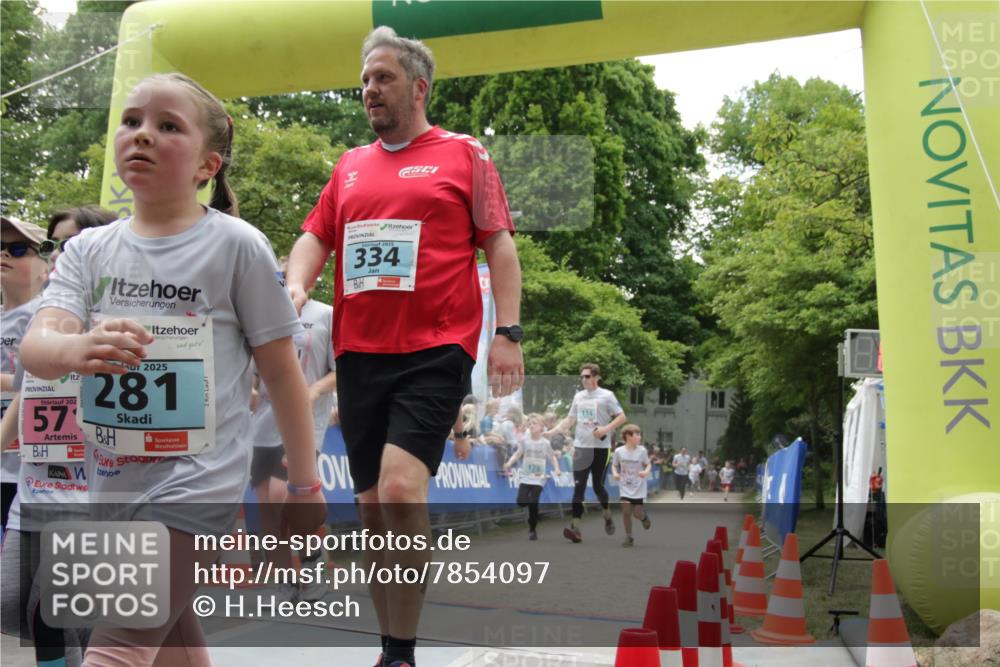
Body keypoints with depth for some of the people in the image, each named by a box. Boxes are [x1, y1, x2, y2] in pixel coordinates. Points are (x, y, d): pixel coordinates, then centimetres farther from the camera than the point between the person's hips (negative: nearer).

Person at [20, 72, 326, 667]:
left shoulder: (237, 245, -9)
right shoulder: (88, 249, 4)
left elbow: (283, 373, -4)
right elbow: (35, 345, -11)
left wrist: (305, 485, 0)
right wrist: (76, 350, -35)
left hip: (196, 486, -5)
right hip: (110, 486, 6)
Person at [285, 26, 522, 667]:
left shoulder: (464, 154, 6)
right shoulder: (350, 165, 19)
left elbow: (499, 245, 2)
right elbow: (316, 237, 19)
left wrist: (509, 334, -7)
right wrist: (296, 286, -4)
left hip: (436, 351, -5)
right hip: (359, 353, 6)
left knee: (401, 489, -22)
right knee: (372, 505, 8)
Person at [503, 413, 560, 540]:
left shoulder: (545, 443, -3)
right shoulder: (524, 440, -2)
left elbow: (553, 457, 6)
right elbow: (517, 454, -3)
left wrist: (556, 469, -10)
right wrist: (509, 463, -20)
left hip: (538, 478, -1)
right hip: (525, 477, 1)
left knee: (533, 504, -9)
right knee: (521, 502, -16)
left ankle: (532, 530, 10)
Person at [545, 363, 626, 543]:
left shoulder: (606, 395, -5)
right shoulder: (578, 396, 10)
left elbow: (622, 417, -6)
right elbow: (569, 420, 16)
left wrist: (606, 429, -20)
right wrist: (551, 432, 5)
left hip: (600, 447, -3)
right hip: (581, 447, 4)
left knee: (598, 485, 7)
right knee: (578, 487, -7)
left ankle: (607, 515, 35)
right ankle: (575, 527, -12)